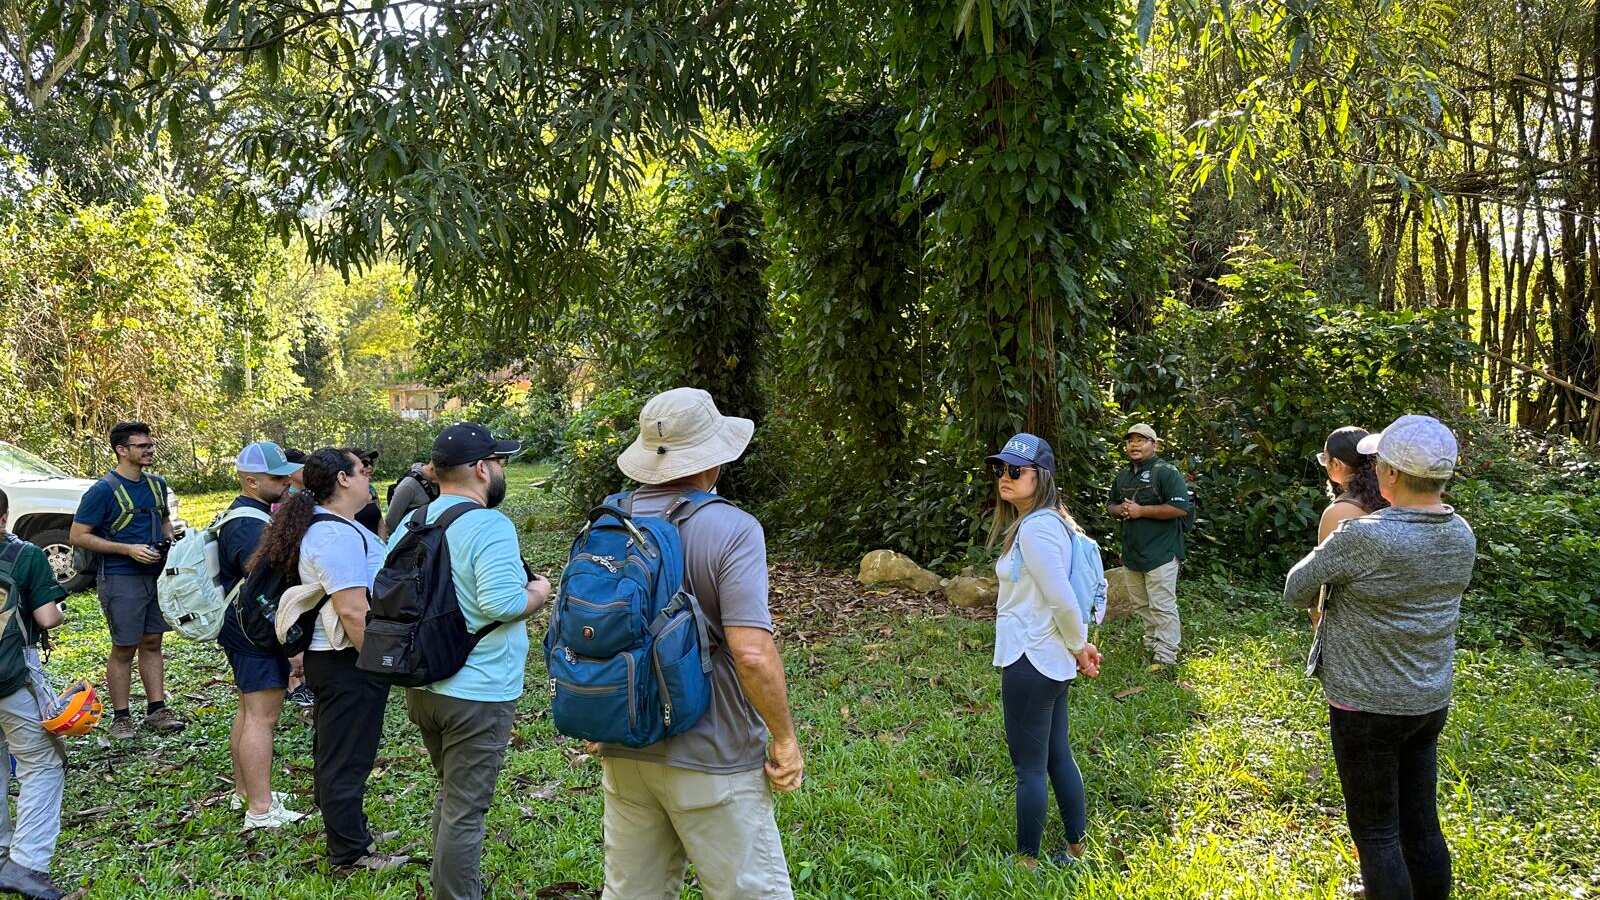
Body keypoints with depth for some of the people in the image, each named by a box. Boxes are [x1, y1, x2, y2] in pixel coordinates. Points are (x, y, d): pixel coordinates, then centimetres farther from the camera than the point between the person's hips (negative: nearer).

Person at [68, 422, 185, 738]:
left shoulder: (157, 484, 9)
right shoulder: (104, 490, -11)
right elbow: (78, 535, -12)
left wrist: (168, 541, 3)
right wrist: (128, 549, -18)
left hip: (157, 574, 6)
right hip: (121, 579, -6)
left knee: (152, 643, 11)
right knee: (124, 649, 1)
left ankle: (156, 710, 18)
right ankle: (121, 717, 12)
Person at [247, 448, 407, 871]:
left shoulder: (324, 523, 10)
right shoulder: (337, 535, -24)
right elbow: (352, 611, -29)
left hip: (327, 657, 11)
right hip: (348, 663, -11)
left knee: (333, 752, 22)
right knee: (346, 758, 2)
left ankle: (351, 829, 38)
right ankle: (351, 851, 14)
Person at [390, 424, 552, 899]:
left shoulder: (411, 523, 4)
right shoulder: (490, 526, -20)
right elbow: (502, 603, -29)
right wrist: (538, 592, -10)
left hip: (421, 686, 8)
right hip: (477, 695, -8)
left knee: (450, 795, 26)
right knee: (465, 812, 3)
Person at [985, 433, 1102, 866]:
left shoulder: (1036, 528, -21)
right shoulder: (1046, 521, 11)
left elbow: (1062, 599, -24)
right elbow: (1062, 594, 17)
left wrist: (1079, 646, -10)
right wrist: (1080, 644, 15)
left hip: (1031, 662, -10)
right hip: (1049, 660, 10)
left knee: (1029, 766, 3)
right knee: (1058, 755, 18)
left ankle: (1027, 860, 16)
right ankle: (1076, 848, 30)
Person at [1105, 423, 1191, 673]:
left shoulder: (1166, 472, -10)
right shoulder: (1122, 476, 15)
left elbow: (1180, 508, -18)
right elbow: (1111, 506, 25)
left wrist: (1141, 510, -18)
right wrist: (1119, 509, -1)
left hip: (1160, 552, -8)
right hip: (1132, 553, 8)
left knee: (1162, 607, -6)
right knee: (1142, 605, 16)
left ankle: (1165, 657, -2)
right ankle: (1150, 647, 29)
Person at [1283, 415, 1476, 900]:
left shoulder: (1362, 538, -24)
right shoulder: (1462, 537, -3)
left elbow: (1295, 592, -10)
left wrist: (1324, 550, 8)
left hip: (1367, 707, -6)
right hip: (1430, 703, 7)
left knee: (1376, 831, 6)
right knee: (1421, 822, 18)